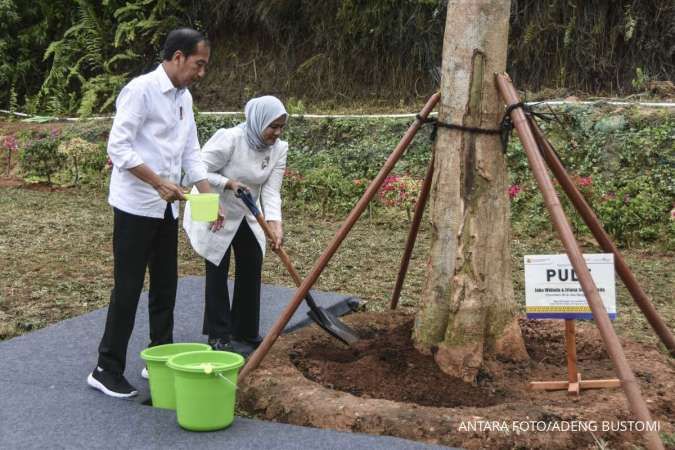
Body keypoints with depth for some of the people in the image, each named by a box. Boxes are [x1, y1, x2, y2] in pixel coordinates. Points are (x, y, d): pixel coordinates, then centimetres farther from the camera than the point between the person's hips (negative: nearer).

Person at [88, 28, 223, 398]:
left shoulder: (184, 97, 11)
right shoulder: (141, 90, -14)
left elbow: (191, 153, 15)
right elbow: (118, 147, -20)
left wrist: (209, 198, 6)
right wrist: (158, 182, -24)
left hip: (166, 208, 8)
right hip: (136, 207, -8)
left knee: (165, 286, 13)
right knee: (128, 288, -4)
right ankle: (107, 370, 6)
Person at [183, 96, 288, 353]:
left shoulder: (278, 149, -10)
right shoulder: (229, 139, -27)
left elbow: (271, 191, -15)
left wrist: (274, 222, -30)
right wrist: (228, 183, -34)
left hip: (247, 215, 6)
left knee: (252, 267, 6)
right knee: (218, 271, -1)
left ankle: (245, 331, 21)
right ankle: (218, 335, 9)